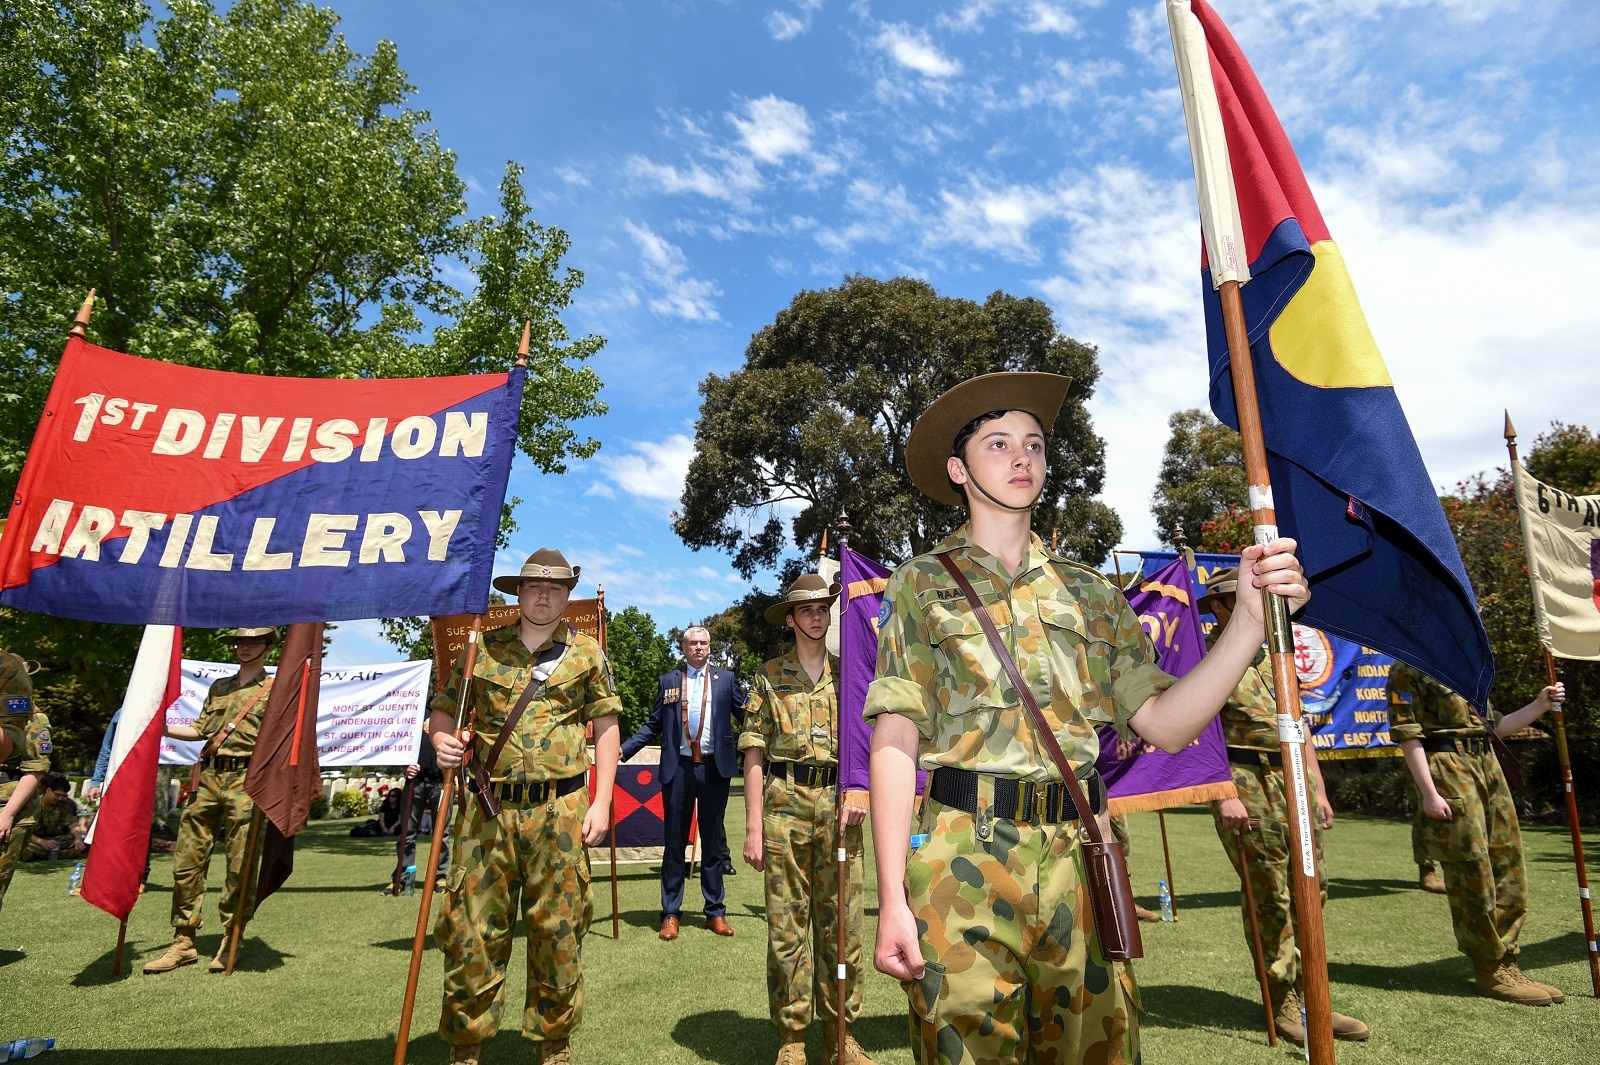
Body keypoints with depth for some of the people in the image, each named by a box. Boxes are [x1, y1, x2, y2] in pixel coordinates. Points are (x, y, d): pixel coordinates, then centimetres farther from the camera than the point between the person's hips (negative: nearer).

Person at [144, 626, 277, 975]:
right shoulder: (218, 687, 21)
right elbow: (201, 730, 20)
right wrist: (164, 729, 9)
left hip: (245, 780, -5)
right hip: (208, 779, 5)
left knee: (240, 865, -3)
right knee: (187, 860, 4)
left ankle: (230, 943, 9)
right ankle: (184, 942, 15)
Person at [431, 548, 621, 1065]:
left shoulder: (587, 654, 5)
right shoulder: (483, 648, 8)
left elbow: (606, 727, 5)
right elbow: (444, 708, 15)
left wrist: (600, 802, -2)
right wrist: (441, 739, -9)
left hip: (558, 810, -1)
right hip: (488, 810, 1)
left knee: (557, 929, 6)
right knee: (470, 928, 4)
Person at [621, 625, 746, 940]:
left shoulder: (725, 679, 7)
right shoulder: (668, 681, 7)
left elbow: (746, 716, 5)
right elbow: (653, 725, 6)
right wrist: (623, 749, -4)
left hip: (715, 768, 0)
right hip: (679, 769, 0)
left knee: (713, 842, 9)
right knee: (675, 843, 7)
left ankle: (716, 912, 20)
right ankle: (671, 913, 18)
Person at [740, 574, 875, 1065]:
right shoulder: (769, 677, 6)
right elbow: (755, 755, 3)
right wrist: (754, 826, -3)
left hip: (839, 804, 2)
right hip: (786, 802, -1)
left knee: (842, 923, 6)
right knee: (786, 924, 4)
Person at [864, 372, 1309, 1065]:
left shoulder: (1091, 593, 13)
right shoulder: (922, 585, 4)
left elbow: (1165, 726, 6)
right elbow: (894, 744, -2)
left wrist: (1253, 615, -6)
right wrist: (892, 899, -9)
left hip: (1080, 862, 3)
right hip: (961, 862, -3)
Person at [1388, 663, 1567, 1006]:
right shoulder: (1408, 670, -6)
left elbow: (1493, 727, 25)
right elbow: (1407, 734, -13)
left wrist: (1540, 705, 13)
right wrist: (1429, 793, -18)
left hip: (1488, 768, 9)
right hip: (1446, 770, -8)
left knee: (1509, 870, 10)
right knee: (1472, 874, -4)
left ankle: (1505, 962, 20)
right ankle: (1490, 972, 7)